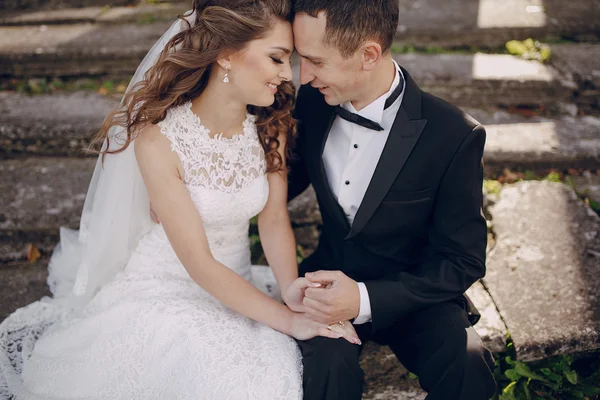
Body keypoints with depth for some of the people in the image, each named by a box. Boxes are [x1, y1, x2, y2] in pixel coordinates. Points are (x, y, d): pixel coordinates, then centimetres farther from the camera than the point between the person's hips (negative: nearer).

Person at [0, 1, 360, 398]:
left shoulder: (271, 126, -7)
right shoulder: (159, 139, -23)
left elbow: (275, 219, -4)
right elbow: (198, 263, -22)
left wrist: (291, 286, -24)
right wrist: (286, 320, -25)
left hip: (236, 290, 4)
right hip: (167, 291, -3)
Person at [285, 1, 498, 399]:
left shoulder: (455, 135, -19)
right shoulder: (314, 101, -7)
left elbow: (464, 260, -13)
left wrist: (365, 300, -26)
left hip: (412, 292, -2)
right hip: (330, 277, 2)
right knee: (327, 365, -30)